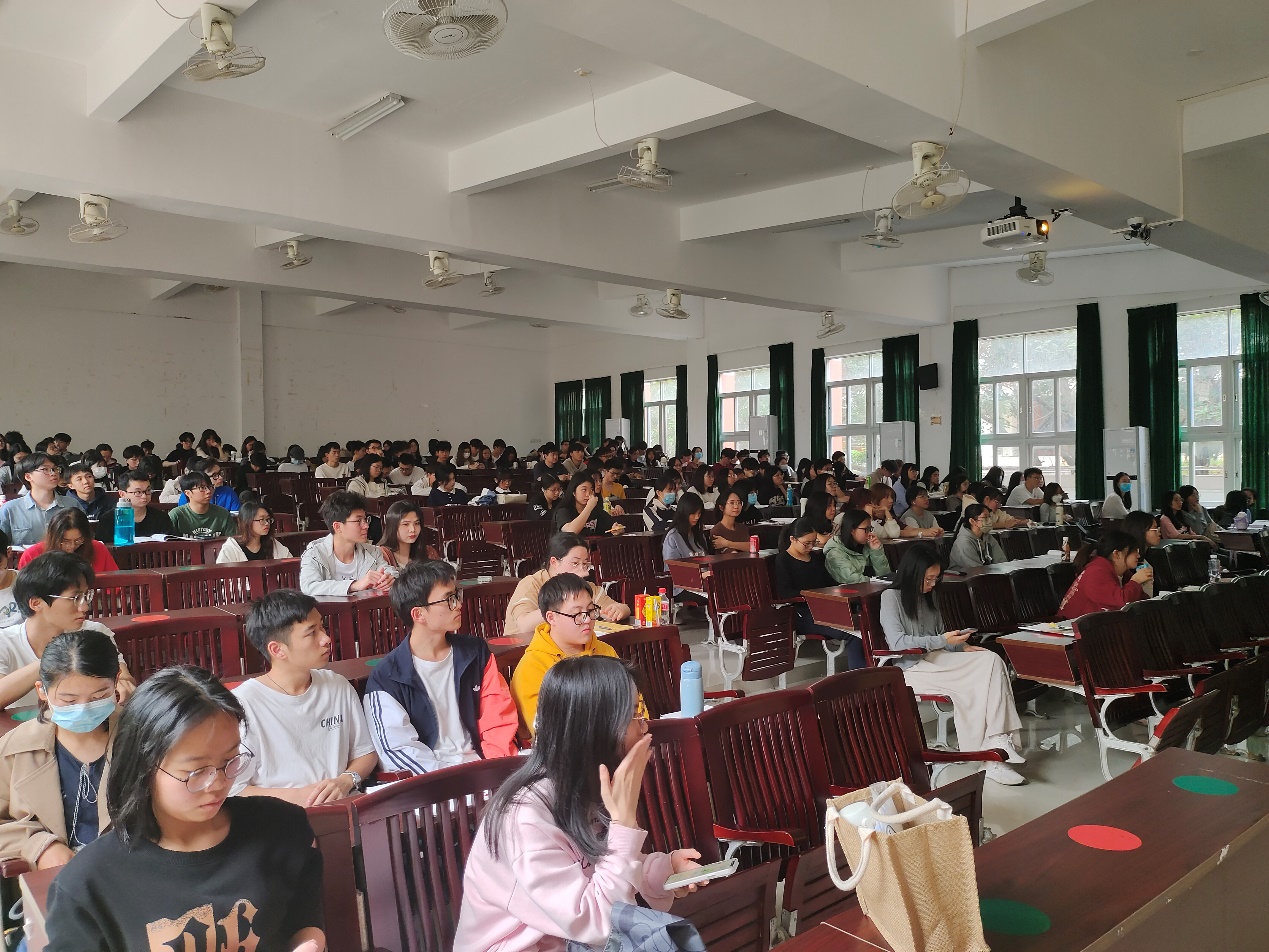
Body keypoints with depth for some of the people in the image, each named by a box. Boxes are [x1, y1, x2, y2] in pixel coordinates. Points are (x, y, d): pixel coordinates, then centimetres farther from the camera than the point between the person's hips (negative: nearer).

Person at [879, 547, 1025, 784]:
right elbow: (898, 642, -13)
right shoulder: (891, 597, -3)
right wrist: (943, 641, -14)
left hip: (936, 659, 7)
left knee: (991, 660, -20)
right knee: (969, 687, -30)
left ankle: (997, 742, -24)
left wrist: (961, 646, 4)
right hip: (913, 668, -7)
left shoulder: (928, 596, 20)